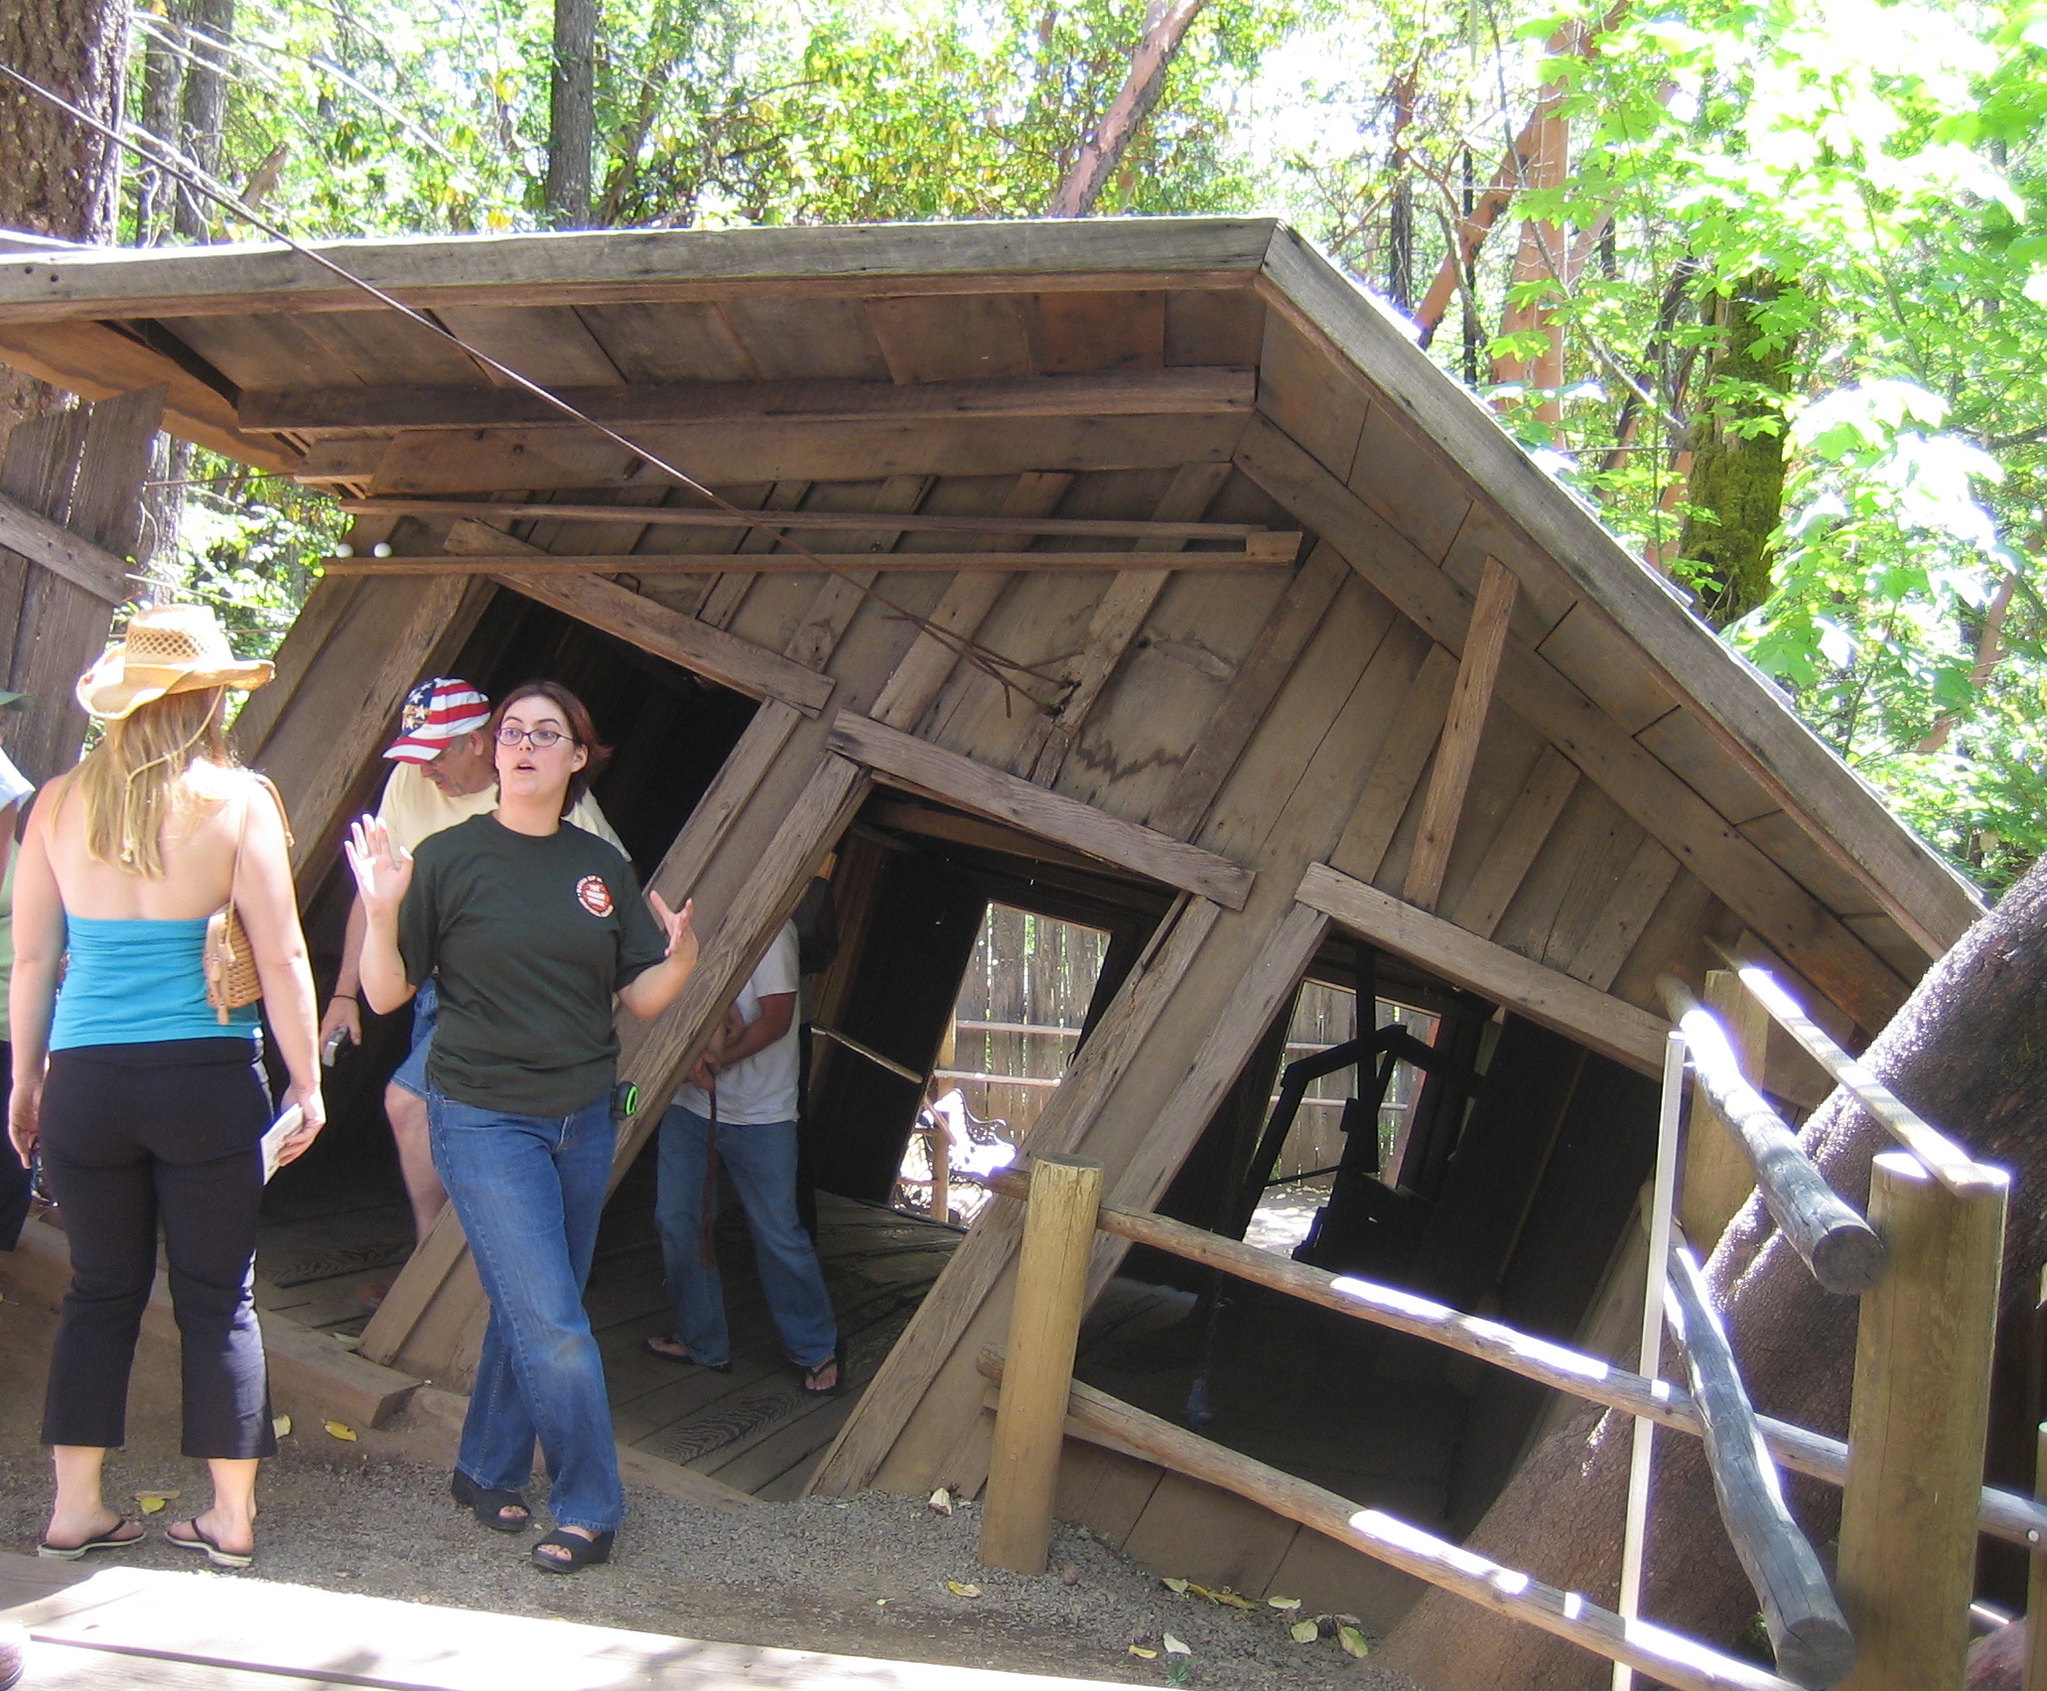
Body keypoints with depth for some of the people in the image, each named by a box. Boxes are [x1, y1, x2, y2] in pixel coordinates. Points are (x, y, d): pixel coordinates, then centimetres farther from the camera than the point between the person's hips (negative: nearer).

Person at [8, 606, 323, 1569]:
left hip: (85, 1082, 3)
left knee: (101, 1290, 14)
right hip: (209, 1082, -2)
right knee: (218, 1295, 7)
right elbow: (281, 959, -6)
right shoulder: (237, 801, -6)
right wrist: (307, 1082, 2)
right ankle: (231, 1518, 14)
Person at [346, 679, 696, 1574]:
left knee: (528, 1313, 14)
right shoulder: (449, 857, -6)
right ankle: (589, 1509, 5)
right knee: (552, 1325, -8)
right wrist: (382, 913, -23)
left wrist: (680, 957, -14)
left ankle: (485, 1472, 32)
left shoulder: (601, 865, 6)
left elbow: (639, 997, 6)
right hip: (484, 1120, -5)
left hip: (584, 1120, 5)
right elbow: (385, 993, -6)